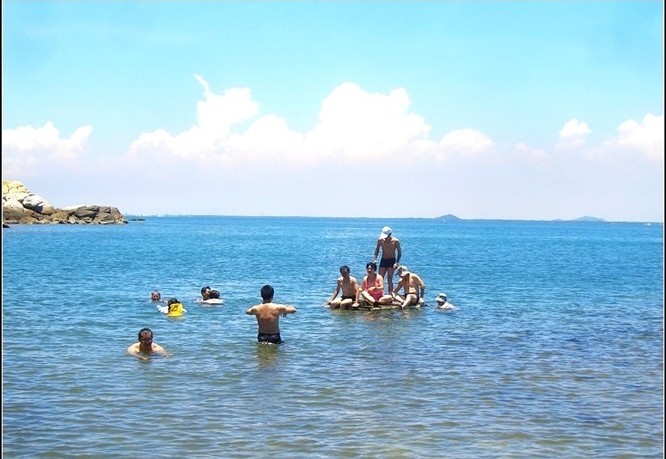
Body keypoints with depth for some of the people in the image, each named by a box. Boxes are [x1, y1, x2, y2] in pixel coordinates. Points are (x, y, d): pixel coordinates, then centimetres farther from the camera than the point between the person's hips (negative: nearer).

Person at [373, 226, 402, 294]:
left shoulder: (395, 241, -14)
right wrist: (374, 259, -4)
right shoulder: (380, 240, -6)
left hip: (392, 261, -3)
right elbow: (377, 249, 9)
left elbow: (399, 252, -5)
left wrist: (397, 262, -16)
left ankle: (390, 295, -4)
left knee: (389, 280, -7)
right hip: (383, 260, 3)